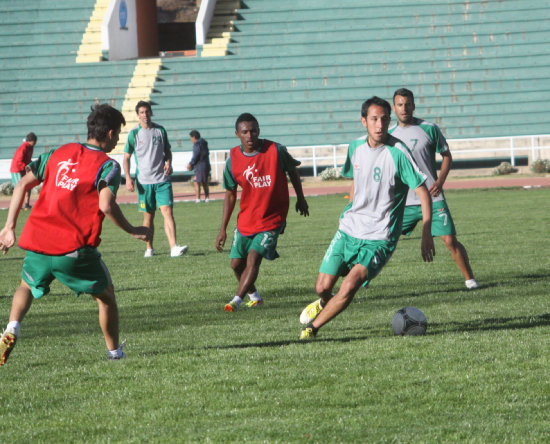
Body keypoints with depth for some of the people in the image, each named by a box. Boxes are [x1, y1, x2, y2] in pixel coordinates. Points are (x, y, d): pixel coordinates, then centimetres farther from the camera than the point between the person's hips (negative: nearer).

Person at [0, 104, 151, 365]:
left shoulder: (60, 153, 15)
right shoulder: (107, 166, -2)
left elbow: (23, 184, 12)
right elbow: (106, 206, -18)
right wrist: (133, 231, -4)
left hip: (37, 244, 4)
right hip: (75, 249, -4)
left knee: (27, 287, 28)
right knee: (106, 295, 19)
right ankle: (114, 352, 24)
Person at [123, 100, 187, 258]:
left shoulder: (160, 130, 6)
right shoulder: (134, 133, 1)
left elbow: (167, 151, 18)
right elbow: (126, 157, 5)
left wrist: (168, 163, -4)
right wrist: (128, 178, -7)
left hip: (162, 179, 0)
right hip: (144, 181, 0)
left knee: (167, 211, -13)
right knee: (148, 216, 7)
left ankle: (174, 247, -22)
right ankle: (149, 248, 22)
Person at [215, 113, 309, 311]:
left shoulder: (276, 150, -12)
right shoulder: (233, 159, -5)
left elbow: (292, 170, 9)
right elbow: (230, 194, 5)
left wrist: (300, 198, 18)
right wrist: (223, 229, 4)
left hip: (272, 218, -4)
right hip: (246, 219, 4)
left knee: (253, 258, -18)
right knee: (236, 263, 7)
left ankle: (237, 299, -18)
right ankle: (254, 295, 33)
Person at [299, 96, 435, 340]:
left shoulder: (398, 153, -16)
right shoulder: (356, 147, 2)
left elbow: (423, 192, -14)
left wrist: (427, 235, -17)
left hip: (378, 238, -5)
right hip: (348, 229, 5)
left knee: (349, 287, -21)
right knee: (323, 287, 3)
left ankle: (312, 327, 0)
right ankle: (325, 303, 40)